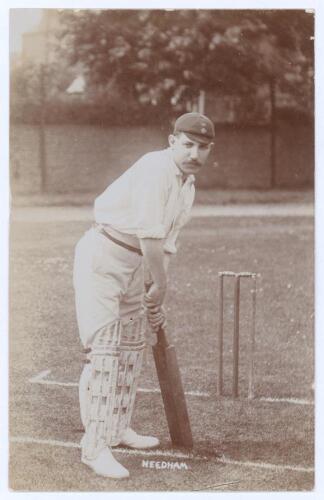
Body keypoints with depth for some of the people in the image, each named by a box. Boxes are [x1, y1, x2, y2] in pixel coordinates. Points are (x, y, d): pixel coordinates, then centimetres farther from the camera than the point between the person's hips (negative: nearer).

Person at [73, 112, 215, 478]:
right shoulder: (156, 168, -20)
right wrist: (160, 286, -13)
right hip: (103, 255, -10)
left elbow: (165, 244, 16)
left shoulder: (187, 186, 10)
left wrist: (154, 302, 15)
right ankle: (95, 446, -11)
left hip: (134, 265, 10)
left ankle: (118, 429, 31)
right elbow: (149, 235, -24)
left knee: (131, 347, 17)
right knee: (104, 348, -13)